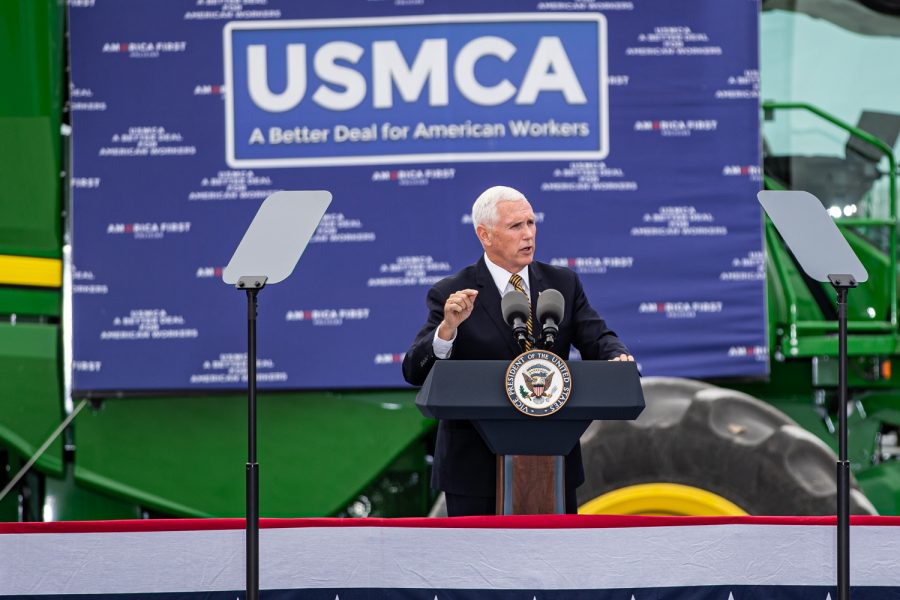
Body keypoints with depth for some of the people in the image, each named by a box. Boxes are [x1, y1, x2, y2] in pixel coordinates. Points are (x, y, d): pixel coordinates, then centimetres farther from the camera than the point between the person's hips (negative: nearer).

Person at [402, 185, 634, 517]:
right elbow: (415, 372, -12)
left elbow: (597, 340, -1)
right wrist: (448, 327, -31)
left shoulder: (563, 284, 8)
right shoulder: (451, 294, -4)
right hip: (476, 465, -3)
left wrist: (618, 357, -25)